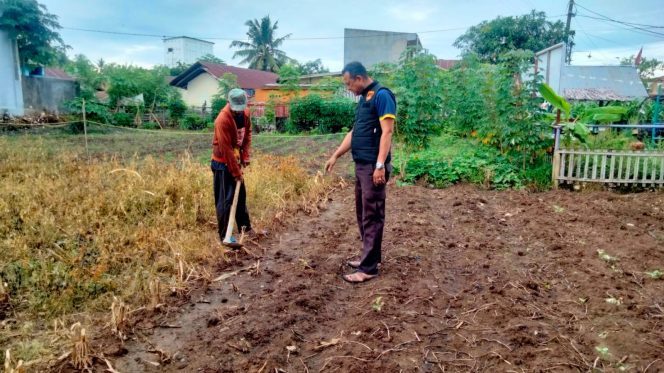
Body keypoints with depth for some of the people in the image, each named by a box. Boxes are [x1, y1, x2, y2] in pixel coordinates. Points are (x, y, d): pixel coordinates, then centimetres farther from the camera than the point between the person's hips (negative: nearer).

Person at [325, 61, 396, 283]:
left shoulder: (382, 95, -11)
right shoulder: (364, 98, 18)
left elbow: (387, 132, -19)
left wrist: (380, 165, -25)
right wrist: (335, 156, 22)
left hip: (373, 167, -10)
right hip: (361, 165, 10)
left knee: (372, 216, -5)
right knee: (363, 214, 15)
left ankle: (369, 268, 2)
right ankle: (369, 257, 26)